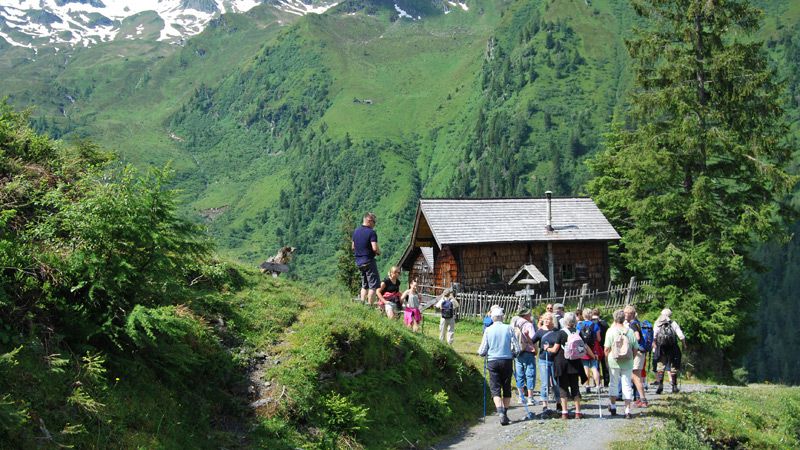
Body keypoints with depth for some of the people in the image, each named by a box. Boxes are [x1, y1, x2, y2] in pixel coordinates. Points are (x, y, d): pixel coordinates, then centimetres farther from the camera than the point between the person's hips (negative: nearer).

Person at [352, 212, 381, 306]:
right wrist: (379, 252, -2)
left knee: (364, 285, 18)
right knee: (374, 285, -2)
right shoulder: (371, 232, -15)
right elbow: (375, 248, -22)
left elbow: (353, 246, 19)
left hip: (358, 262, 8)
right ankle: (370, 306, -6)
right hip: (368, 261, -8)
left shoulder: (356, 231, 10)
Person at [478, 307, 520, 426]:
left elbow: (482, 351, -2)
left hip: (493, 362, -1)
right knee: (506, 388, 13)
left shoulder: (488, 330, -3)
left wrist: (480, 351, 21)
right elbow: (517, 349, -2)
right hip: (507, 361, 1)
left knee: (495, 389, 0)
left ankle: (501, 413, -18)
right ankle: (505, 413, 18)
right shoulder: (508, 329, -2)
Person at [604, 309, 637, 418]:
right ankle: (627, 410, 3)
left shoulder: (611, 331, -7)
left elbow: (607, 349, -8)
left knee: (614, 384, 13)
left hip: (614, 362, -1)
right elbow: (635, 349, 2)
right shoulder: (630, 332, -2)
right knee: (627, 385, 5)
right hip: (627, 363, 1)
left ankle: (613, 406, 21)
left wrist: (607, 360, 8)